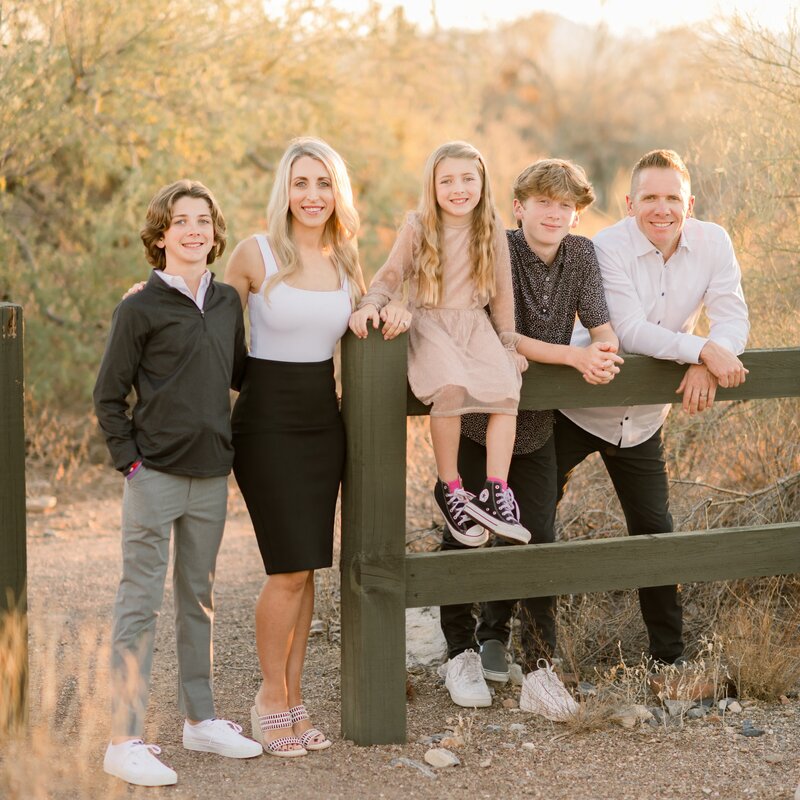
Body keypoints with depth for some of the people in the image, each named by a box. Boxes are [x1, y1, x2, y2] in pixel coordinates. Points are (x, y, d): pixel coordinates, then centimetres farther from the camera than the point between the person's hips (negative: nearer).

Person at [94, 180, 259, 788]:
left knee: (199, 599, 15)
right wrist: (130, 460, -10)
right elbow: (109, 397, -5)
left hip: (211, 476, 6)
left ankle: (200, 718, 27)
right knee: (141, 604, -3)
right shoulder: (140, 309, -7)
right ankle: (125, 741, -1)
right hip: (155, 475, -6)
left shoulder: (228, 303, 10)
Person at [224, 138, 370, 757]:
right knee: (290, 570, -7)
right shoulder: (255, 255, -9)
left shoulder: (346, 260, 6)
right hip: (268, 420, -5)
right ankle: (272, 699, 9)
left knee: (306, 569, 7)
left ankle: (293, 698, 17)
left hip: (323, 420, 5)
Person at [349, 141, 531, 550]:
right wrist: (370, 305, -18)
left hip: (476, 325, 3)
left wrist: (508, 343, 13)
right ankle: (449, 489, -18)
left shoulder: (491, 231, 8)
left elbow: (501, 292, 14)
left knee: (505, 390, -25)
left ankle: (495, 492, -20)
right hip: (429, 325, -3)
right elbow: (391, 276, 0)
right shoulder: (417, 228, 2)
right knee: (450, 387, -32)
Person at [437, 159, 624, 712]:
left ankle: (540, 667, 2)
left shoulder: (581, 255, -4)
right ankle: (461, 651, 22)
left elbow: (603, 329, -7)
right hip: (474, 419, -3)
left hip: (535, 423, 3)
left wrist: (606, 355, -31)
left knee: (539, 536, -2)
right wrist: (576, 356, -32)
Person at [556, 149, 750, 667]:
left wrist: (705, 367, -32)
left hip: (642, 420, 4)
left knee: (655, 531, 9)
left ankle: (671, 655, 22)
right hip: (576, 408, -3)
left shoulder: (713, 244, -8)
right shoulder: (609, 248, -21)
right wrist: (703, 350, -37)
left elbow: (733, 319, -12)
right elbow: (629, 332, -29)